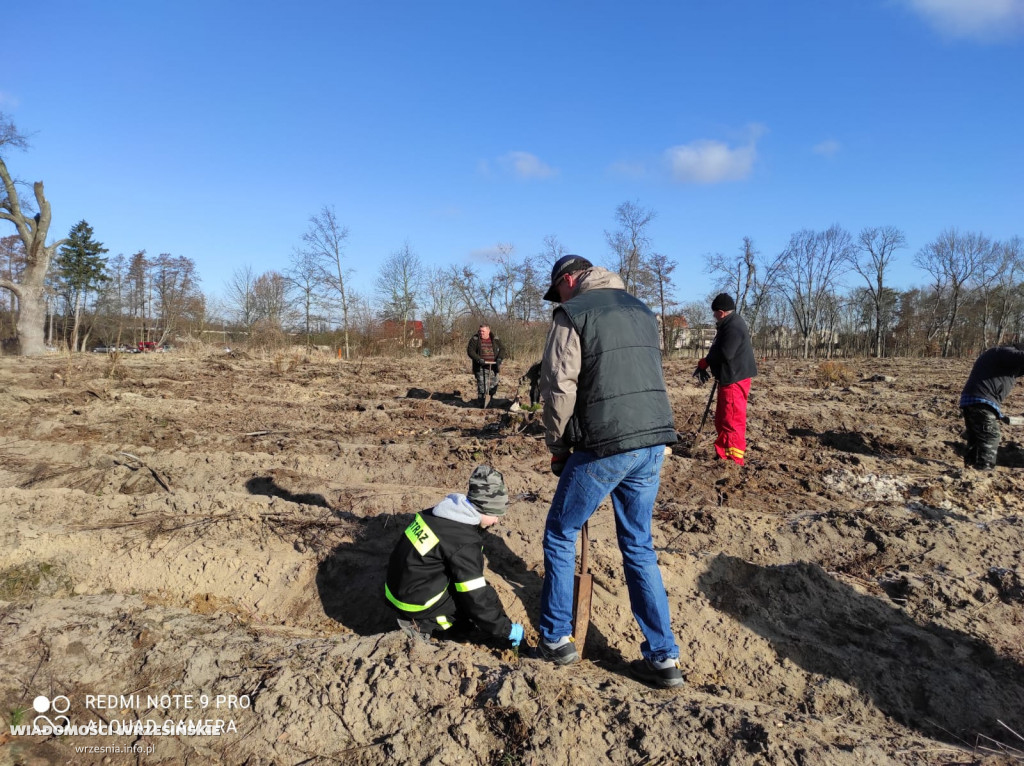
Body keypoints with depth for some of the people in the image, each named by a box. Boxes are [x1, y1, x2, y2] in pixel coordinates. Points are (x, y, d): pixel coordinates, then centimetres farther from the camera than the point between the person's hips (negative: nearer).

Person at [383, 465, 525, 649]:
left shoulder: (441, 512, 0)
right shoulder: (464, 543, -24)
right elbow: (476, 598, -19)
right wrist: (507, 631, -7)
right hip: (417, 603, -8)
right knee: (480, 604, -3)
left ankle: (423, 621, 9)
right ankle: (423, 625, -3)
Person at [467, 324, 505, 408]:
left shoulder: (495, 340, 7)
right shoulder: (475, 339, 0)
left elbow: (502, 350, 5)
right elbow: (470, 351, -6)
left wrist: (499, 359, -14)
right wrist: (478, 359, -20)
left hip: (493, 366, 3)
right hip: (481, 367, -2)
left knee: (494, 385, 6)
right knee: (482, 386, -7)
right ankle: (481, 403, 4)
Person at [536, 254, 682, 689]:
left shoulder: (573, 314, -3)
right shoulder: (641, 311, 19)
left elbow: (558, 388, -8)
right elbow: (650, 377, 18)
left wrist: (558, 448, 4)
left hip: (605, 446, -7)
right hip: (654, 442, 7)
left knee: (560, 534, 13)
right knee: (639, 547, 17)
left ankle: (556, 639, 22)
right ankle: (663, 658, 19)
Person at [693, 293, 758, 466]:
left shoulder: (733, 327, -19)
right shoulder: (730, 324, 17)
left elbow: (724, 354, -26)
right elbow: (719, 350, 19)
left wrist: (703, 363, -11)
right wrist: (705, 365, 7)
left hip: (734, 379, -11)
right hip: (730, 377, 11)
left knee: (732, 419, -7)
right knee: (722, 418, 17)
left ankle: (734, 459, -3)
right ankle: (723, 453, 26)